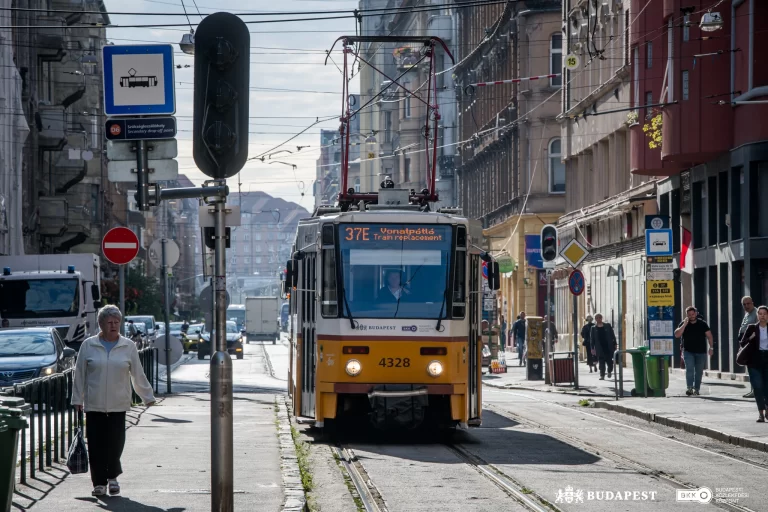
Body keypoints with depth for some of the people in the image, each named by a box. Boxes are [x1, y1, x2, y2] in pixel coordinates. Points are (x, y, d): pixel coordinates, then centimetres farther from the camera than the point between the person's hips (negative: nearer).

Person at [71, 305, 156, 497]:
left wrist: (147, 396, 13)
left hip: (118, 405, 0)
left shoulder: (128, 347, 6)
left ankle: (113, 477, 19)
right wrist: (77, 399, 5)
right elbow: (80, 375, 7)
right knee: (96, 445, -2)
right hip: (94, 405, 0)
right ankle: (99, 482, 7)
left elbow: (138, 374, 11)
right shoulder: (88, 346, 4)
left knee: (115, 443, -2)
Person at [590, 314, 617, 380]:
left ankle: (609, 371, 30)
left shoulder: (607, 326, 5)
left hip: (608, 347, 0)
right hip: (600, 348, 0)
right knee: (601, 362, -4)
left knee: (609, 360, 5)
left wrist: (614, 344, 3)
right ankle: (602, 375, -2)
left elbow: (612, 336, 7)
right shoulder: (593, 328, 5)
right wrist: (592, 348, -2)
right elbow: (592, 339, 5)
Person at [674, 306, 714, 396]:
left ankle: (696, 389, 16)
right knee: (689, 369, -17)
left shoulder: (702, 324, 3)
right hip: (688, 351, -1)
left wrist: (711, 347, -4)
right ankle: (690, 388, -23)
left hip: (701, 352, 1)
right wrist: (684, 324, -15)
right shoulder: (683, 324, 3)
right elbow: (677, 335, -8)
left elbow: (709, 336, 5)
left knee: (699, 371, 6)